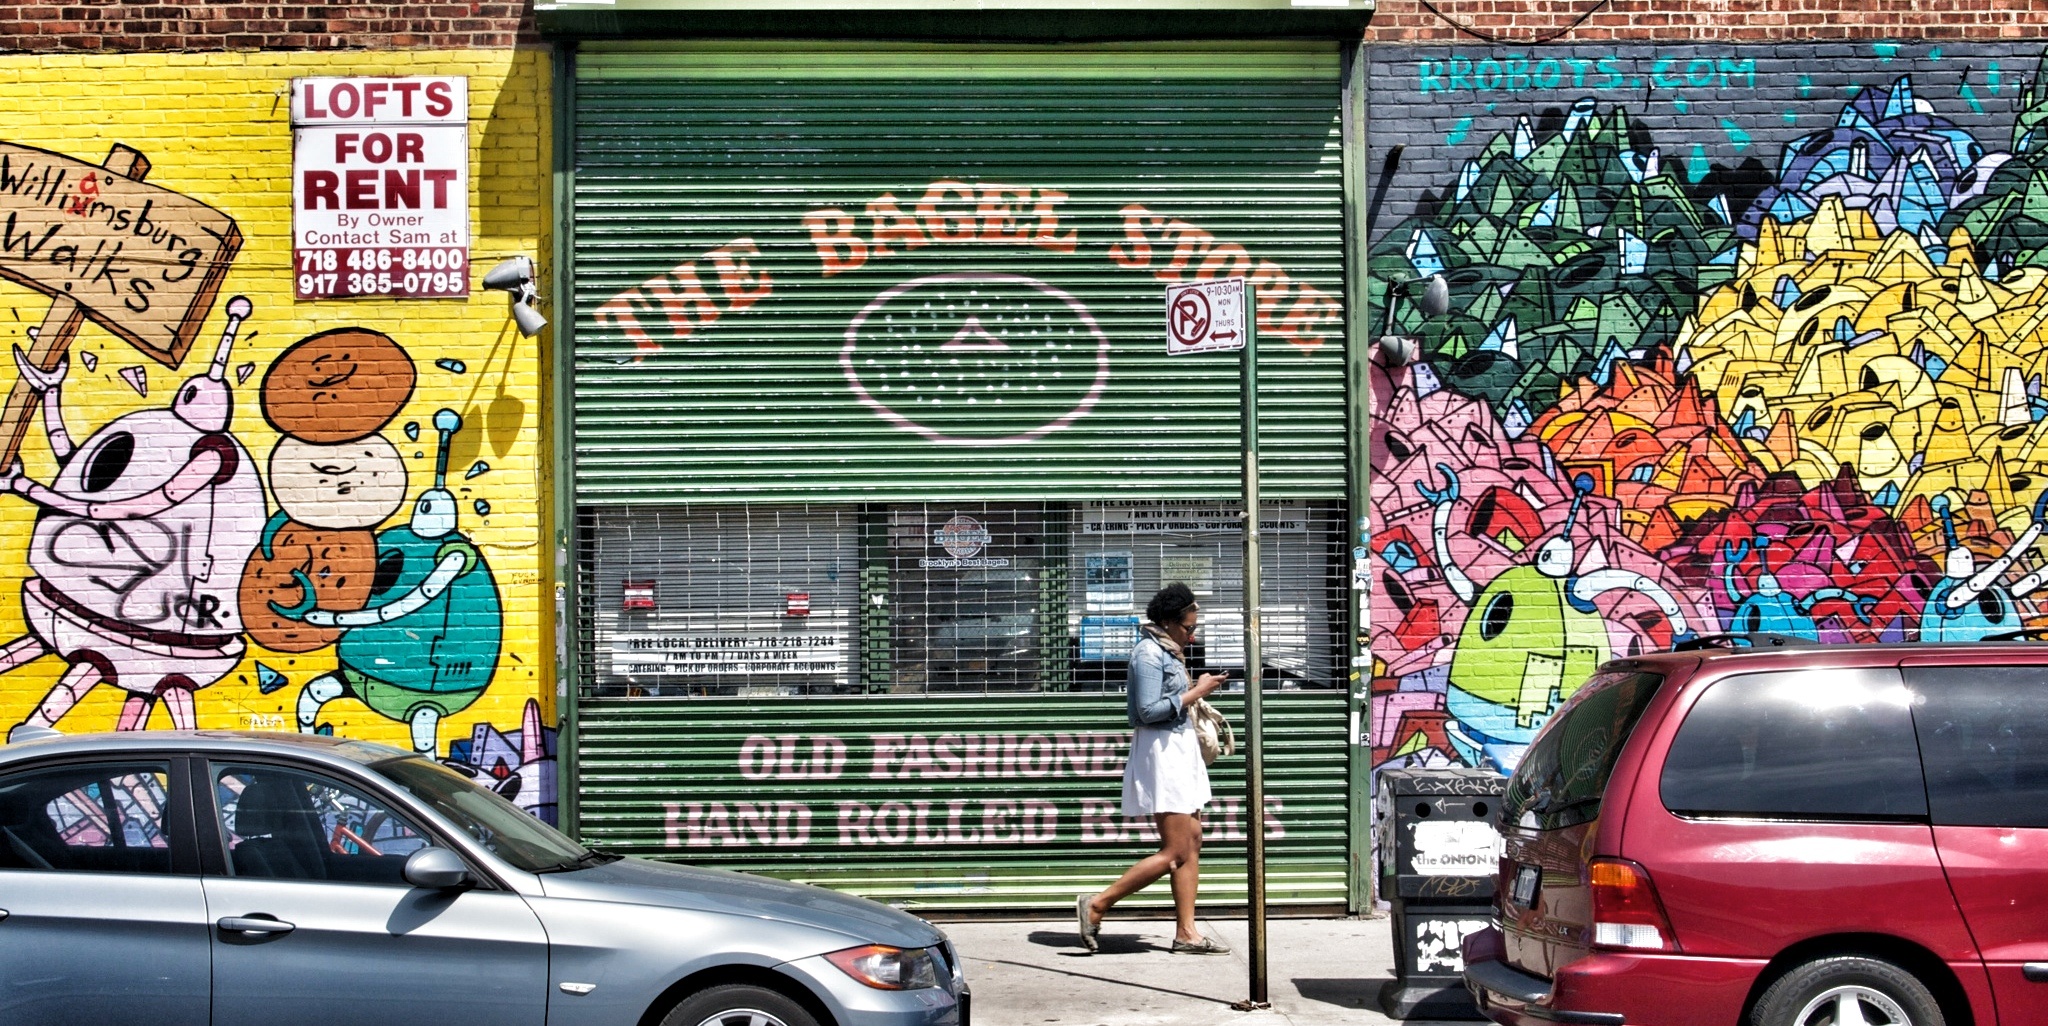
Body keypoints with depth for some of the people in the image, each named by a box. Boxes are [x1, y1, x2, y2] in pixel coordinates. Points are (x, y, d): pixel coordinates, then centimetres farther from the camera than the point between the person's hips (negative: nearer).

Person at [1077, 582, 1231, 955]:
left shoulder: (1168, 653, 16)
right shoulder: (1148, 654, -13)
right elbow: (1149, 710, -20)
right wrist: (1196, 692, -15)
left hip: (1181, 752, 10)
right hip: (1161, 752, -10)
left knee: (1193, 844, 6)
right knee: (1176, 851, -11)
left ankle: (1186, 932, 7)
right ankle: (1097, 904, -5)